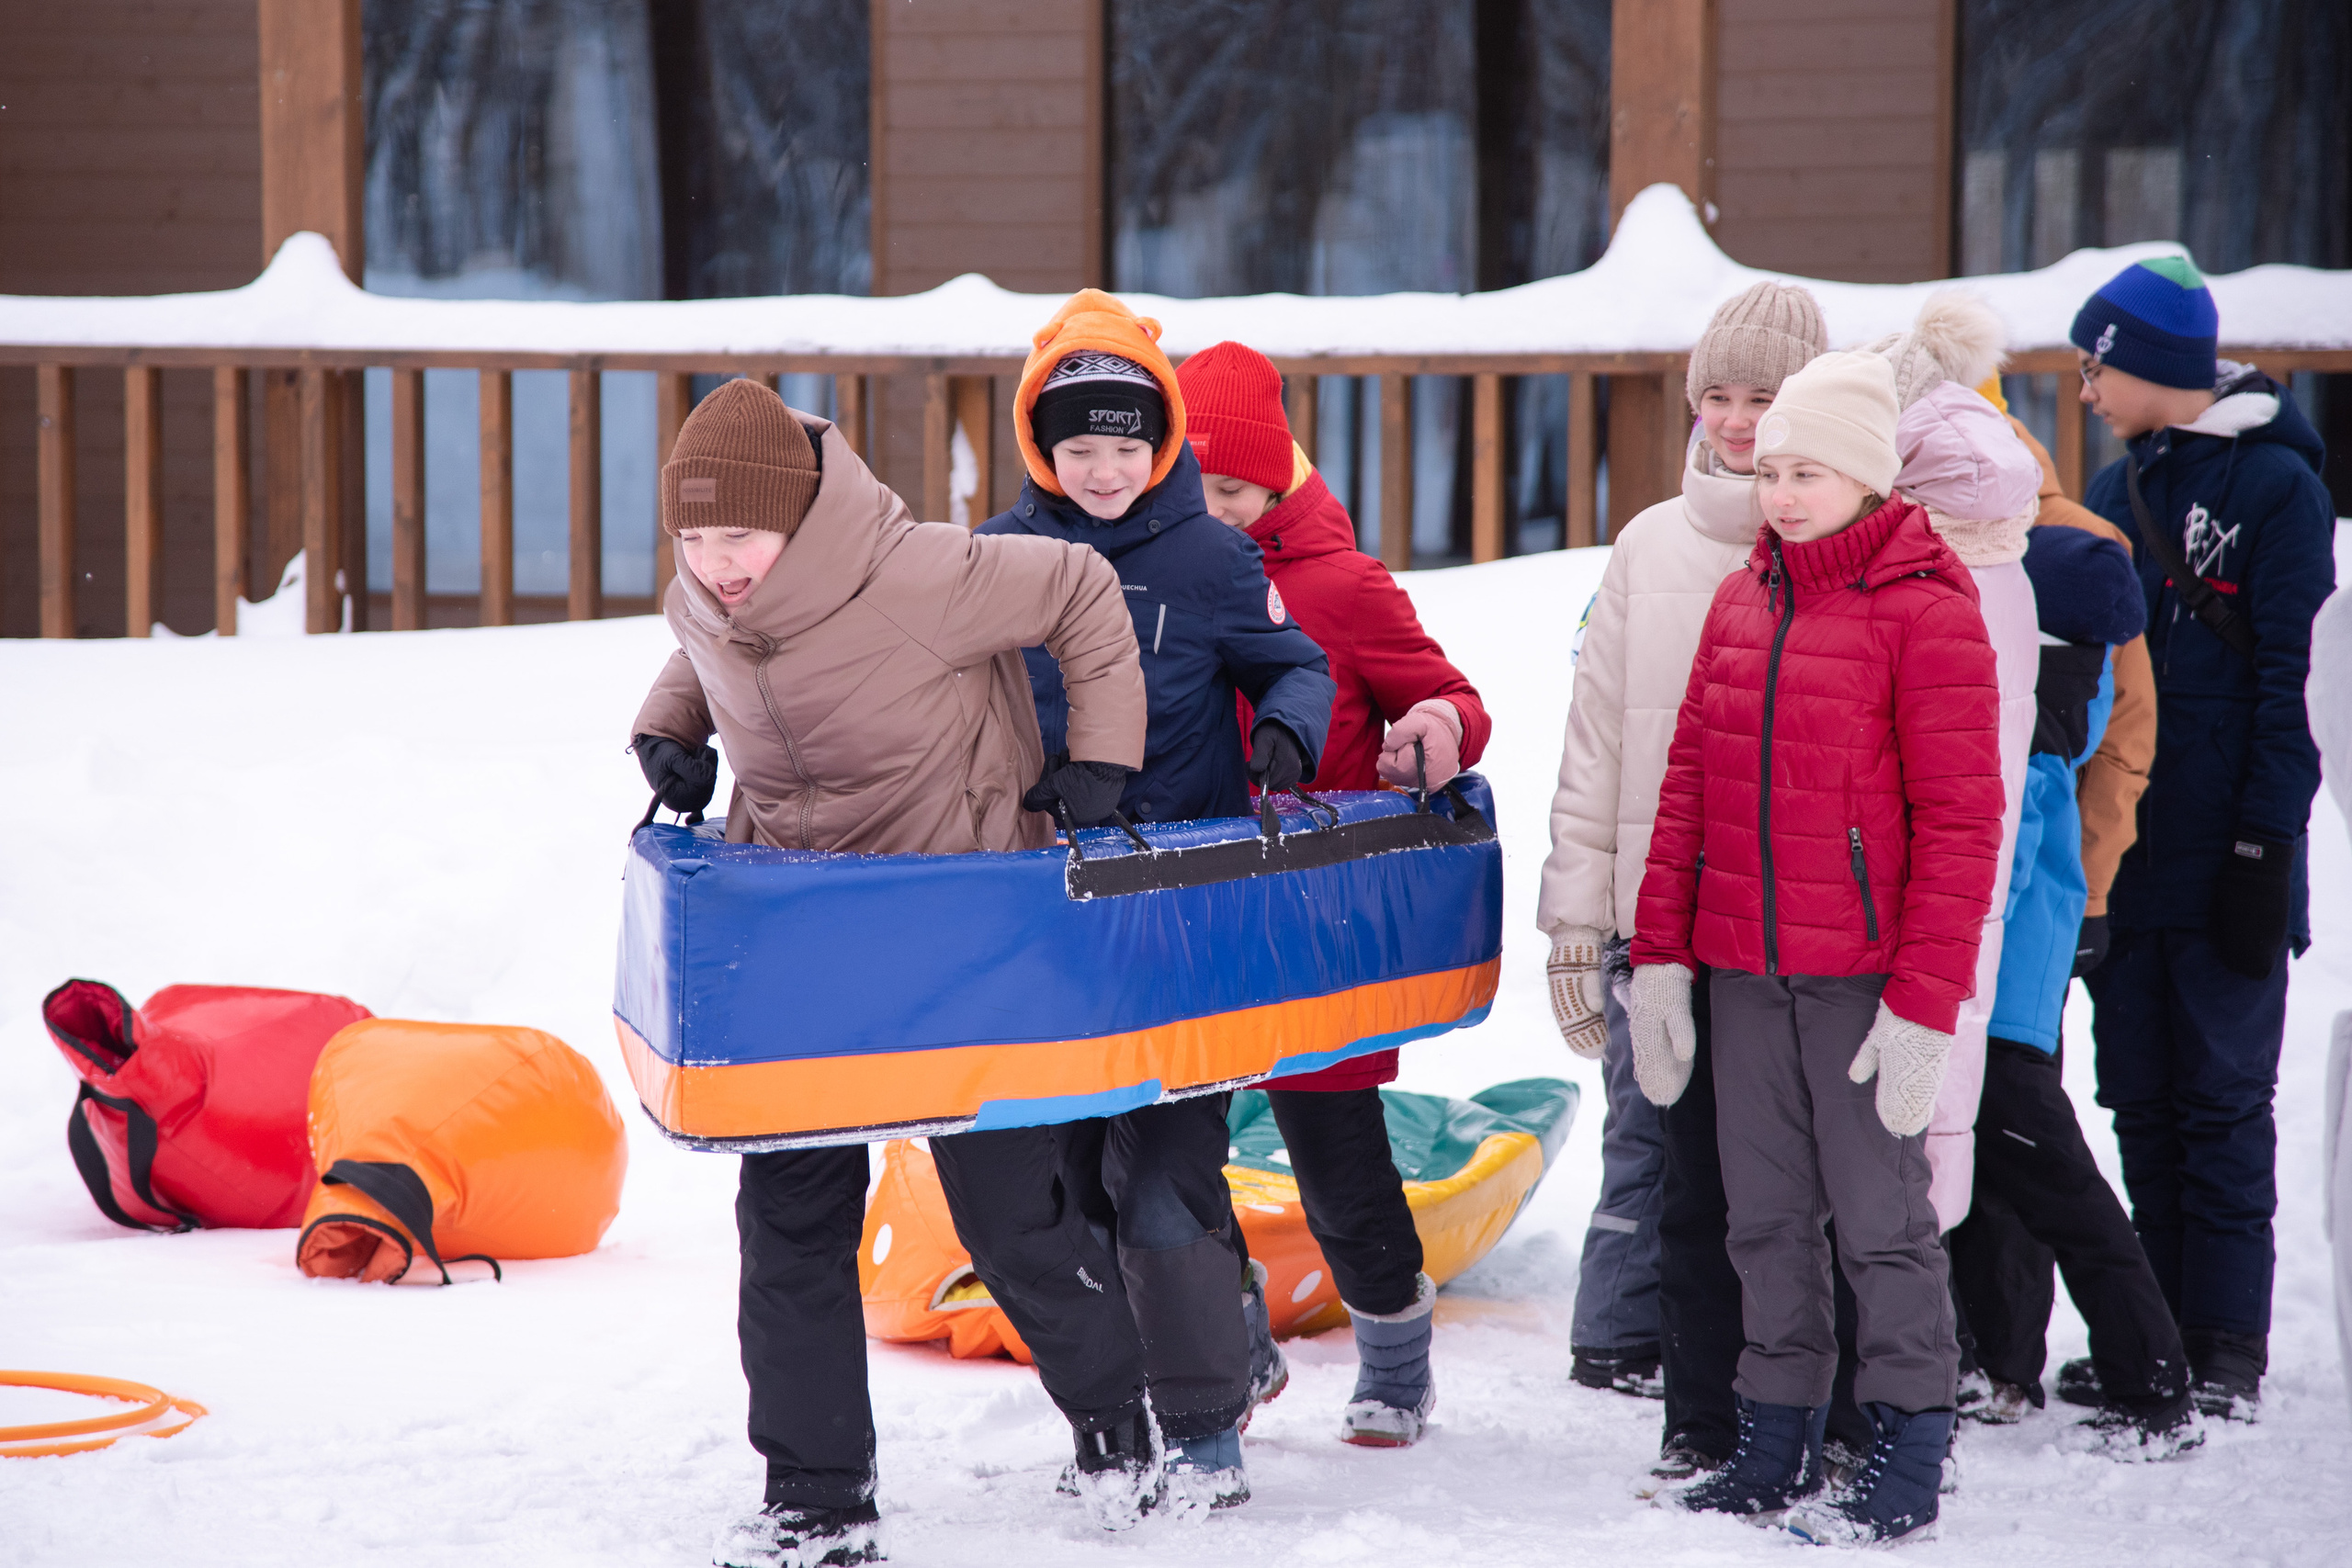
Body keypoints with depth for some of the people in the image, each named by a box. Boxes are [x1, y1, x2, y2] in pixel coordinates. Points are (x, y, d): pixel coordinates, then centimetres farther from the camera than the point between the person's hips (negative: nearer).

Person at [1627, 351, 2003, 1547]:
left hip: (1862, 975, -6)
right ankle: (1776, 1446, 21)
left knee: (1879, 1212, 1)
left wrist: (1924, 1000, -15)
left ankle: (1908, 1463, 10)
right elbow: (1688, 785, 13)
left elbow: (1959, 821, -11)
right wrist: (1660, 954, 7)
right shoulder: (1739, 602, 11)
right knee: (1767, 1214, 12)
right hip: (1742, 969, 6)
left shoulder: (1926, 612, -9)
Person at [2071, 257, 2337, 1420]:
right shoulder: (2118, 491, 14)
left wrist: (2266, 850, -15)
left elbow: (2293, 681, -10)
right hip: (2122, 855, 6)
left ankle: (2228, 1349, 4)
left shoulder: (2276, 486, -6)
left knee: (2223, 1102, -1)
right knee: (2142, 1102, 8)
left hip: (2223, 858, -6)